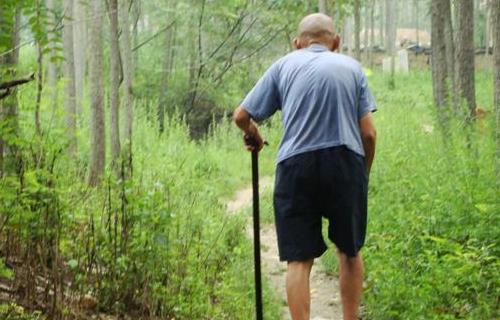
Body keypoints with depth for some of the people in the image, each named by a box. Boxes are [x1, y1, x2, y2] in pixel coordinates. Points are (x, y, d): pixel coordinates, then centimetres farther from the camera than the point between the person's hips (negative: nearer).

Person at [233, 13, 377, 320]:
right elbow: (368, 133, 5)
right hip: (346, 163, 1)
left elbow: (241, 116, 9)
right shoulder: (352, 67, 13)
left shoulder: (285, 65, 11)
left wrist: (254, 136, 31)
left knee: (299, 259, 1)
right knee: (350, 251, 18)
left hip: (296, 166, -1)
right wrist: (364, 174, 19)